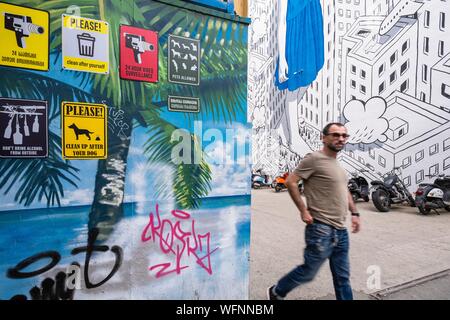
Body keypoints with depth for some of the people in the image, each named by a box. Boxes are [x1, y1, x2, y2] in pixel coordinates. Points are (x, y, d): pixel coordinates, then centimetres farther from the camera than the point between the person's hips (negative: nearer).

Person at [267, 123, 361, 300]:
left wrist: (354, 213, 16)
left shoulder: (337, 163, 14)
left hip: (341, 231, 8)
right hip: (321, 230, -8)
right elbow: (291, 182, -16)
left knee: (342, 277, 15)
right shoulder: (314, 158, -13)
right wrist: (303, 211, -16)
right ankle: (276, 292, 28)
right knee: (308, 272, 6)